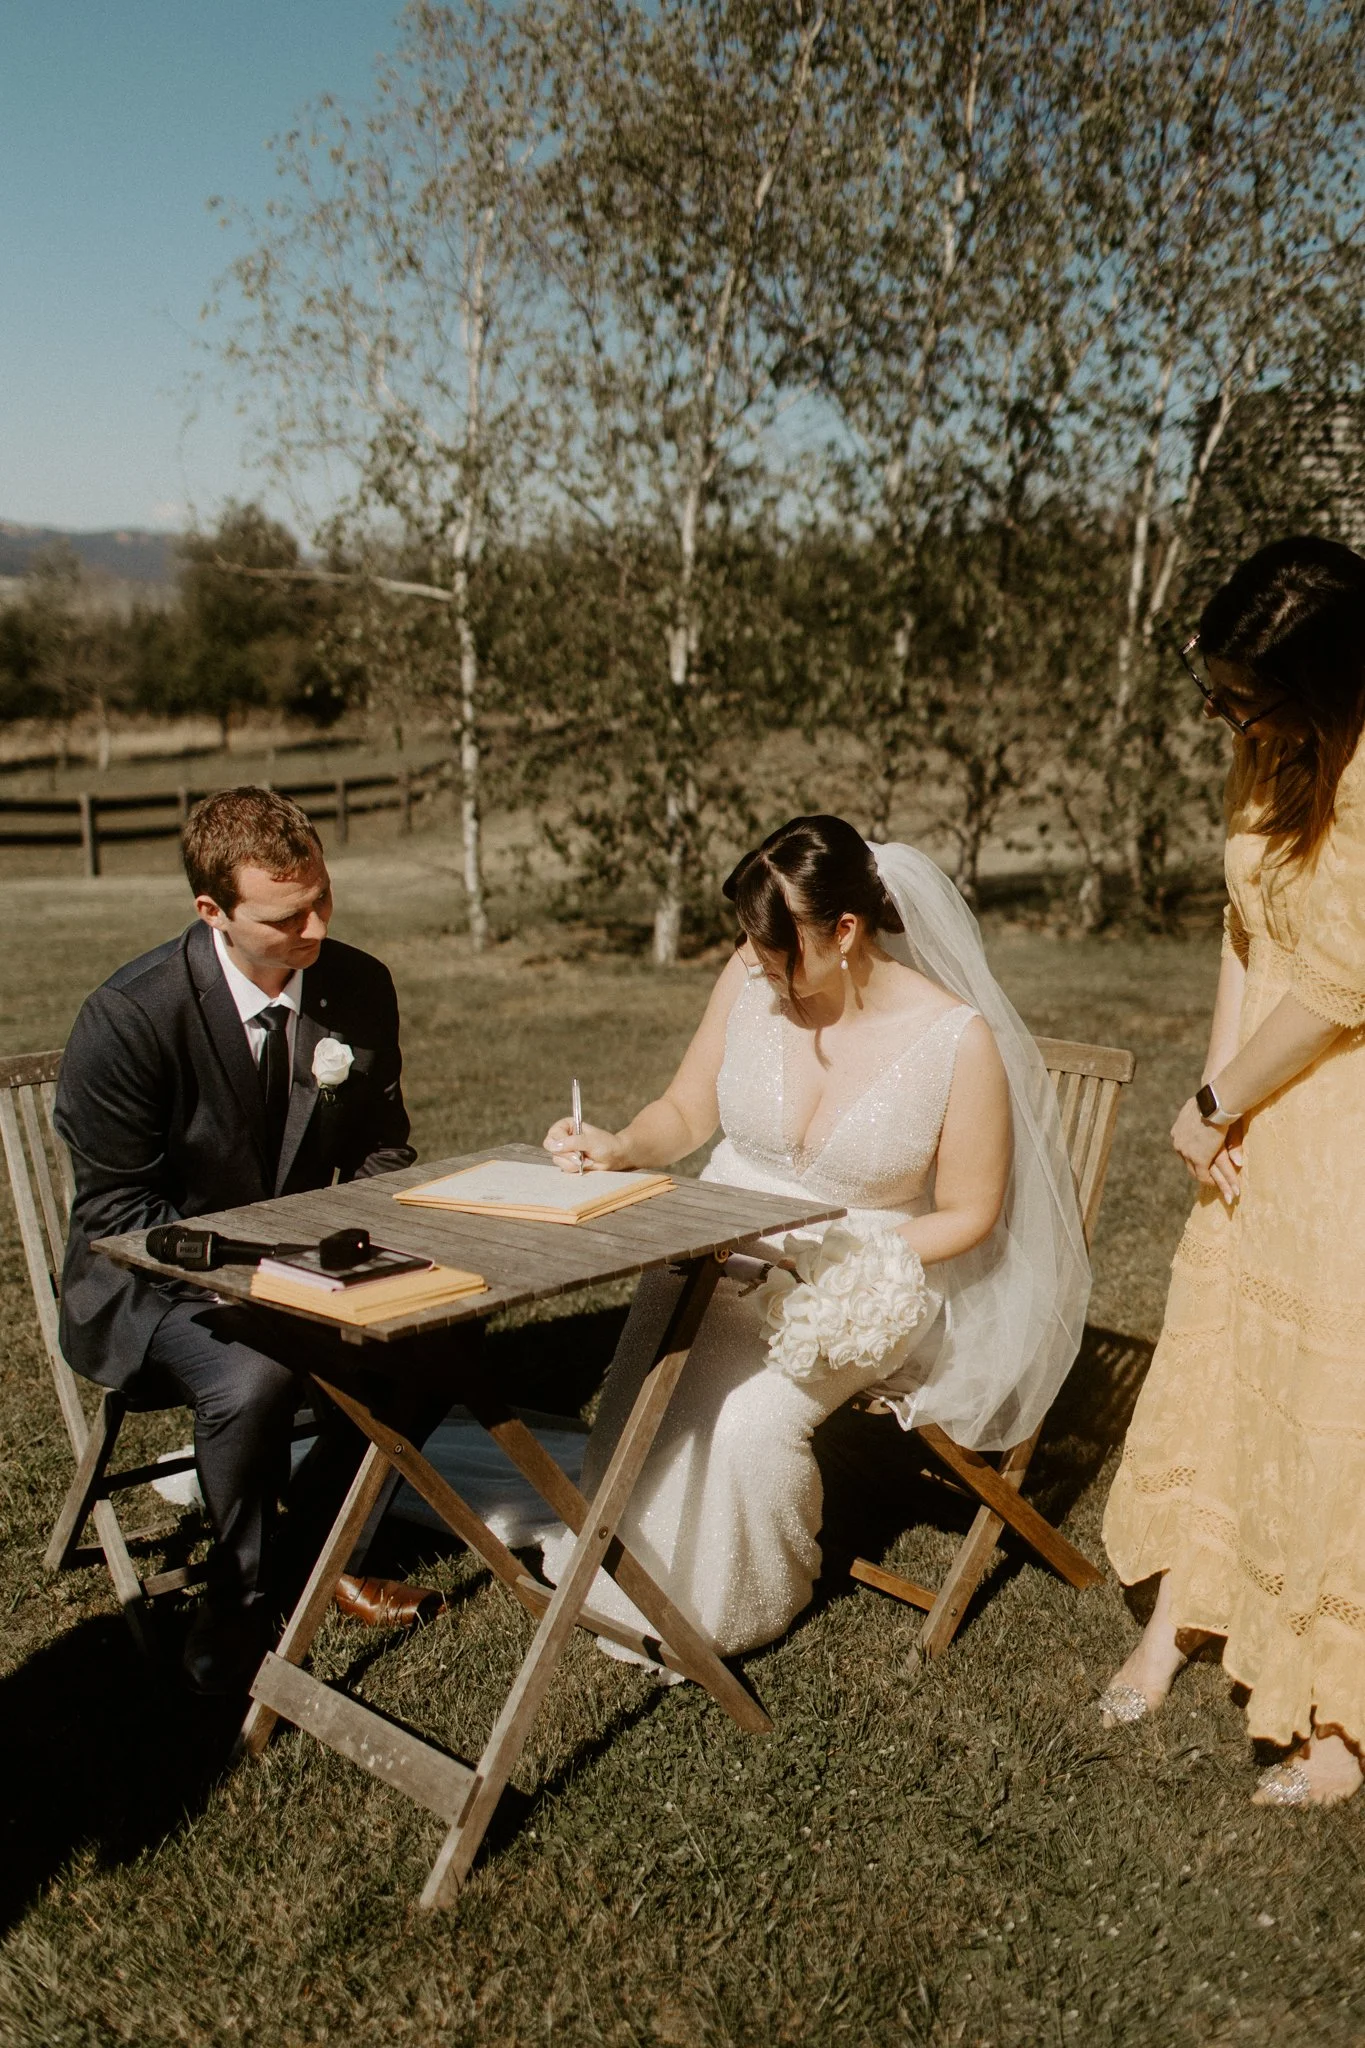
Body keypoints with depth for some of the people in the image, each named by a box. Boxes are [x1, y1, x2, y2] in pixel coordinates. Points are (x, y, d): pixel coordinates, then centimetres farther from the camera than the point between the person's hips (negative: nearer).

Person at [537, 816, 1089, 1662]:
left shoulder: (960, 1040, -17)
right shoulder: (750, 980, -7)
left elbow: (966, 1213, -8)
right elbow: (686, 1113, 6)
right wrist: (622, 1147, -15)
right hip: (722, 1249, 3)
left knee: (748, 1417, -26)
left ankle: (731, 1606, 5)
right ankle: (628, 1583, 4)